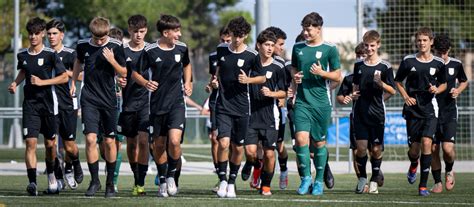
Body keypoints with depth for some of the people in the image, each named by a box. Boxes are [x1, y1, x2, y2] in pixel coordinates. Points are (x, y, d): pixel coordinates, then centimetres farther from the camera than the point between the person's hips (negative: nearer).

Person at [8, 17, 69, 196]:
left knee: (50, 143, 10)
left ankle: (51, 174, 37)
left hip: (49, 104, -2)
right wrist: (15, 83, 8)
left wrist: (42, 82, -16)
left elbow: (64, 77, -9)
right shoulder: (22, 55, 5)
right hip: (30, 104, 2)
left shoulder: (50, 55, -9)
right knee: (30, 142, -12)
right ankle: (32, 182, -17)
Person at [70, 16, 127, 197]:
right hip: (89, 99, 0)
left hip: (109, 99, 0)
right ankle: (94, 180, 0)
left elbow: (123, 74, -2)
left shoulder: (116, 46, -6)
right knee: (90, 138, -12)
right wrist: (73, 82, 21)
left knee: (109, 141, 4)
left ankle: (110, 182, 18)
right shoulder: (83, 45, 0)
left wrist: (112, 61, -18)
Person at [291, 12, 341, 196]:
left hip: (321, 103, -2)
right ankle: (305, 178, 2)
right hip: (302, 101, 2)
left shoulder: (329, 49, -1)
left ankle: (319, 181, 19)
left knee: (319, 143, 5)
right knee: (301, 139, -13)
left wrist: (322, 73, -15)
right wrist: (295, 76, 2)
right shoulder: (298, 48, 10)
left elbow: (338, 76, 1)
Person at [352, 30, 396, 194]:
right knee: (361, 147, -5)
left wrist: (380, 83, -19)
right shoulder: (358, 65, 9)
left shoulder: (385, 67, -2)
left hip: (377, 113, -2)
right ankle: (362, 178, 14)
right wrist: (353, 94, 0)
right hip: (360, 112, 2)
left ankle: (374, 181, 14)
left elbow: (392, 91, -2)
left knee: (376, 149, -1)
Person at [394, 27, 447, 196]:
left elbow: (443, 84, 15)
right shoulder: (408, 61, 1)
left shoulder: (438, 63, 2)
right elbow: (398, 81, 13)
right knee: (414, 148, 0)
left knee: (426, 142, -16)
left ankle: (423, 185, -9)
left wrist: (436, 90, -7)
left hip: (430, 108, -1)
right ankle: (413, 165, 40)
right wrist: (405, 96, -3)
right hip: (412, 108, 1)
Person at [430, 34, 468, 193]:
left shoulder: (456, 64, 1)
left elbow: (464, 82, 19)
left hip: (450, 113, 0)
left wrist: (457, 91, -2)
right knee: (433, 149, 1)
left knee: (448, 148, -14)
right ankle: (437, 182, 15)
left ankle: (449, 171, 16)